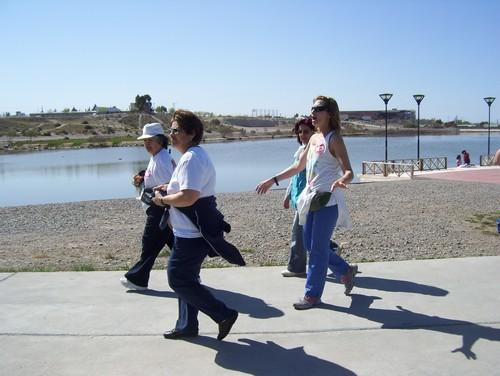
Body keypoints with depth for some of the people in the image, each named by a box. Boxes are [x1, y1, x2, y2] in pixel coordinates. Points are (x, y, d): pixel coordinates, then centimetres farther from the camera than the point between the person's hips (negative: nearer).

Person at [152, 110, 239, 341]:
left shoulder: (192, 159, -20)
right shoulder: (193, 155, 14)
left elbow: (188, 197, -30)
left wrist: (163, 199, -14)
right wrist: (168, 189, 13)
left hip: (192, 234, -11)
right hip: (191, 231, 11)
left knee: (178, 280, -3)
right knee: (185, 279, 18)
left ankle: (223, 315, 3)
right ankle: (186, 325, 31)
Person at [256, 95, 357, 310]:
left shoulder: (334, 139, -9)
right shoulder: (314, 138, 13)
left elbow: (348, 171, -17)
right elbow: (298, 167, 23)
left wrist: (342, 180, -40)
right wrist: (272, 180, 22)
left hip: (328, 201, -8)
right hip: (312, 199, 8)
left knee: (318, 248, -2)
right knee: (310, 245, 13)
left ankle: (313, 294, 10)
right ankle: (345, 272, 31)